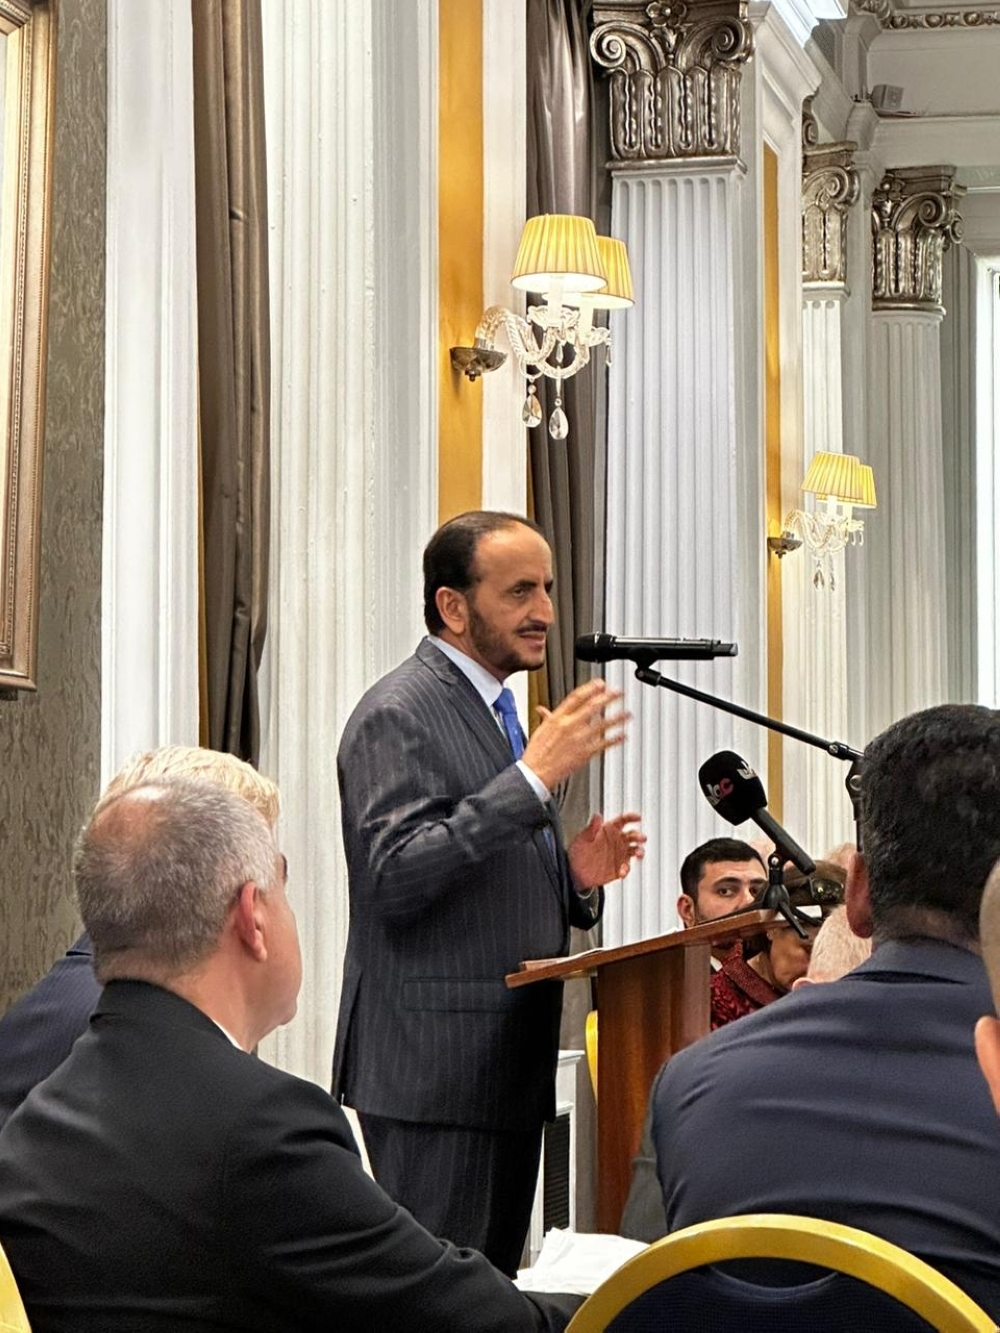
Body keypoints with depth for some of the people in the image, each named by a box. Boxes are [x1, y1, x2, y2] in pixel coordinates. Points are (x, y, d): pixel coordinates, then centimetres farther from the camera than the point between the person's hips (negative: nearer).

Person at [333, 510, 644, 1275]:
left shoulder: (498, 716, 18)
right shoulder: (398, 714, -11)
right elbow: (397, 881, -23)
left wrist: (578, 875, 2)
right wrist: (534, 776, -24)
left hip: (512, 1065, 9)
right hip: (438, 1070, -9)